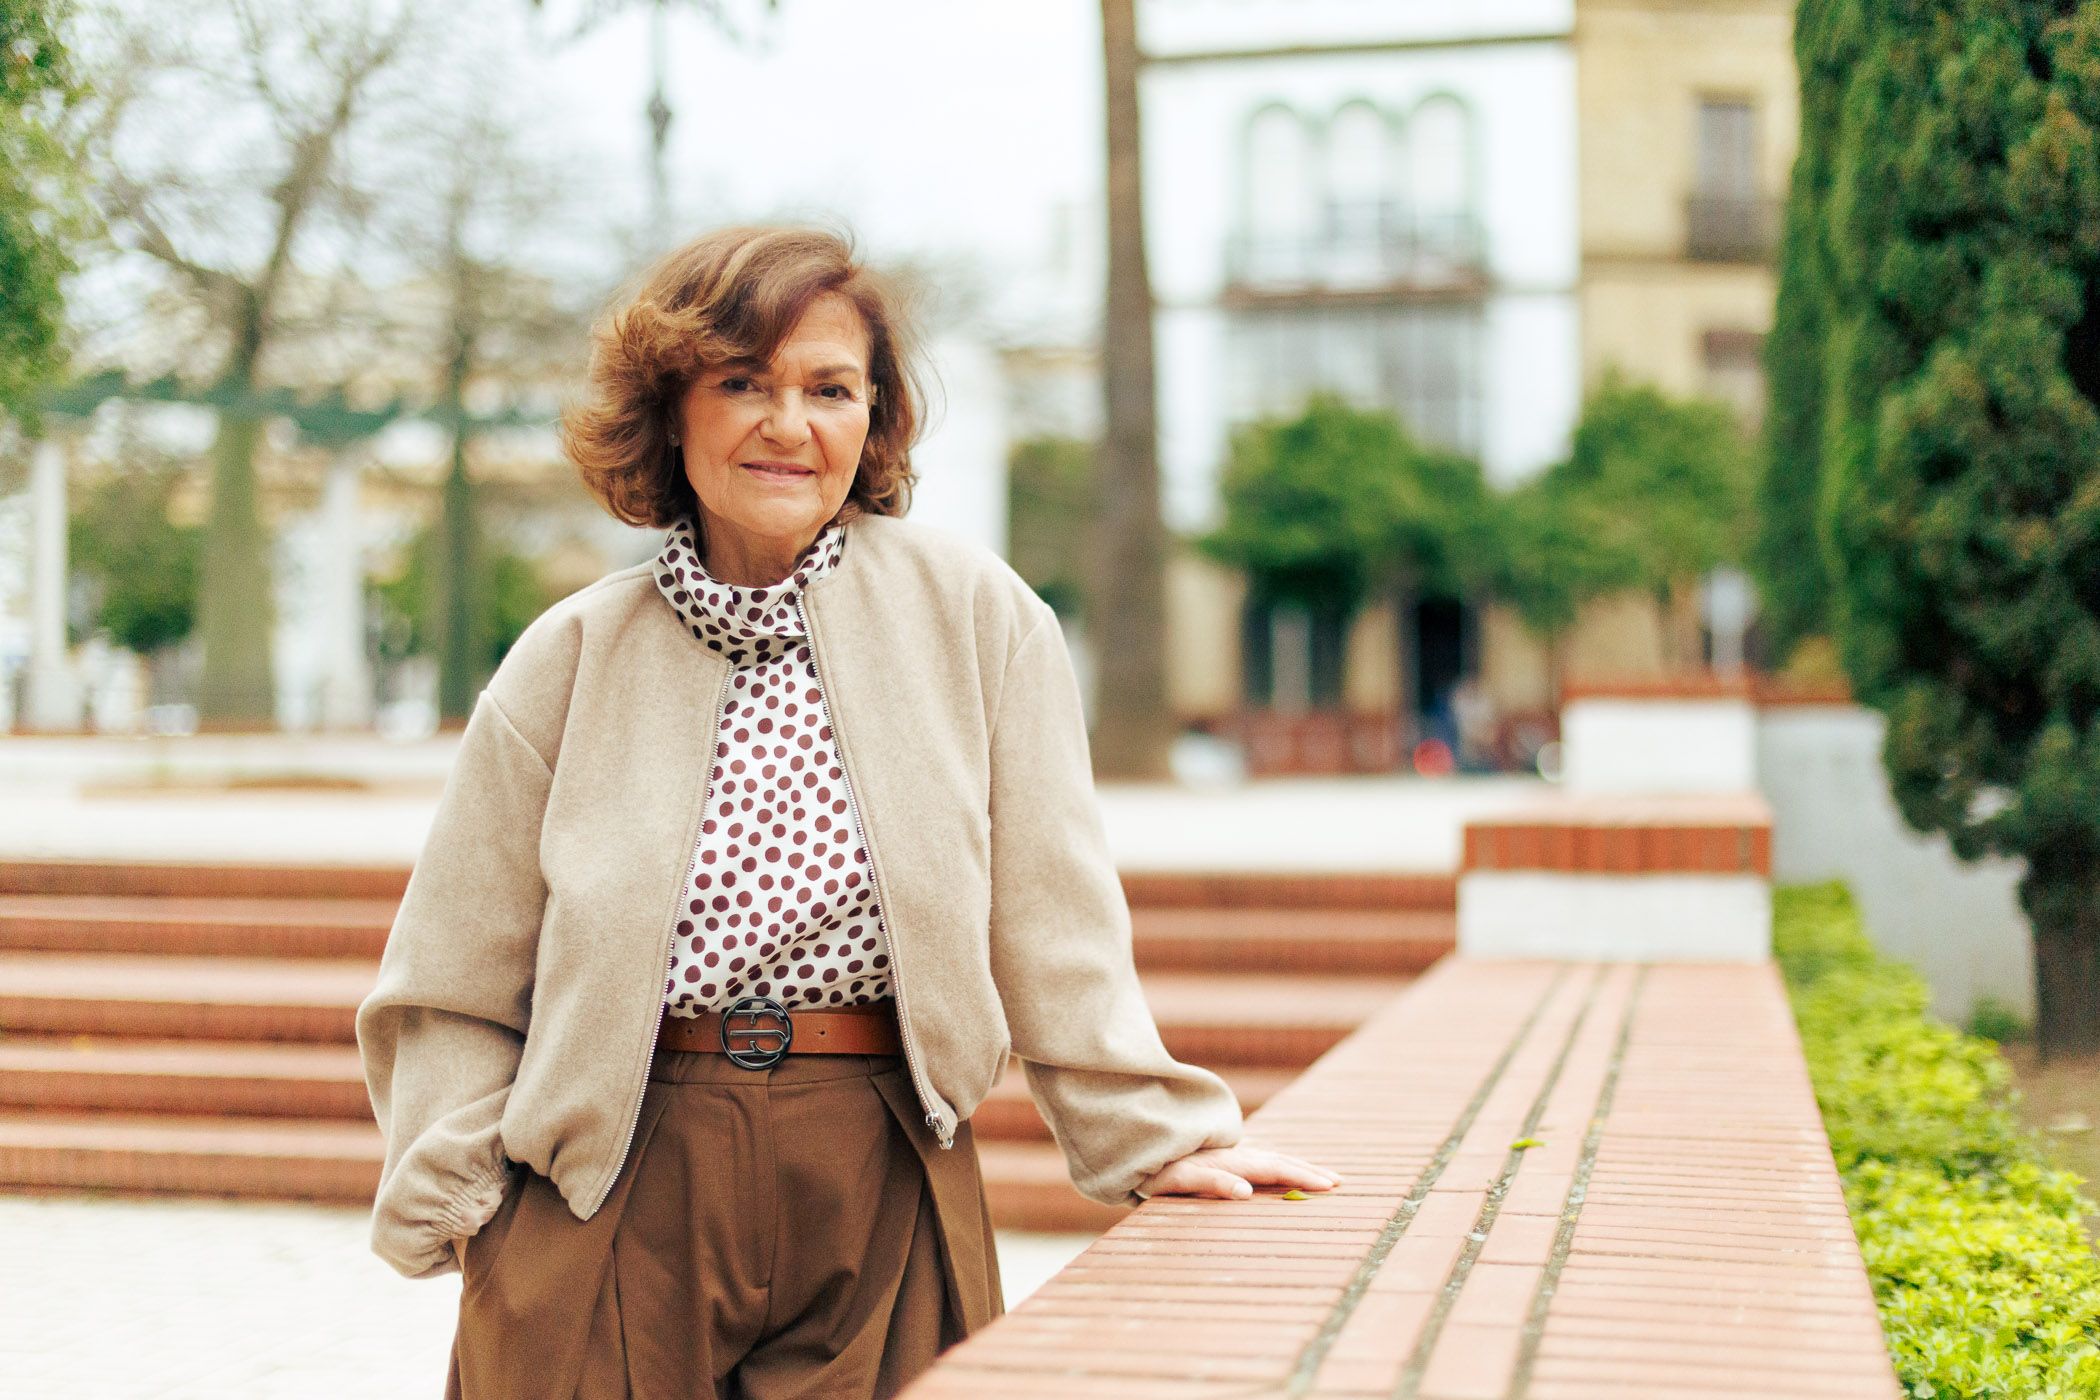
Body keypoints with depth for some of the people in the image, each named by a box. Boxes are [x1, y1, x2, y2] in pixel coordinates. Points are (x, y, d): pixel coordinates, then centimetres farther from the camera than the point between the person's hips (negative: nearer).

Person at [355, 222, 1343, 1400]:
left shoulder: (968, 610, 0)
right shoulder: (569, 661, 2)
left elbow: (1053, 918, 3)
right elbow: (454, 990, 6)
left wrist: (1152, 1136, 1)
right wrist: (457, 1204, -3)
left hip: (882, 1208, 0)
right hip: (616, 1205, 1)